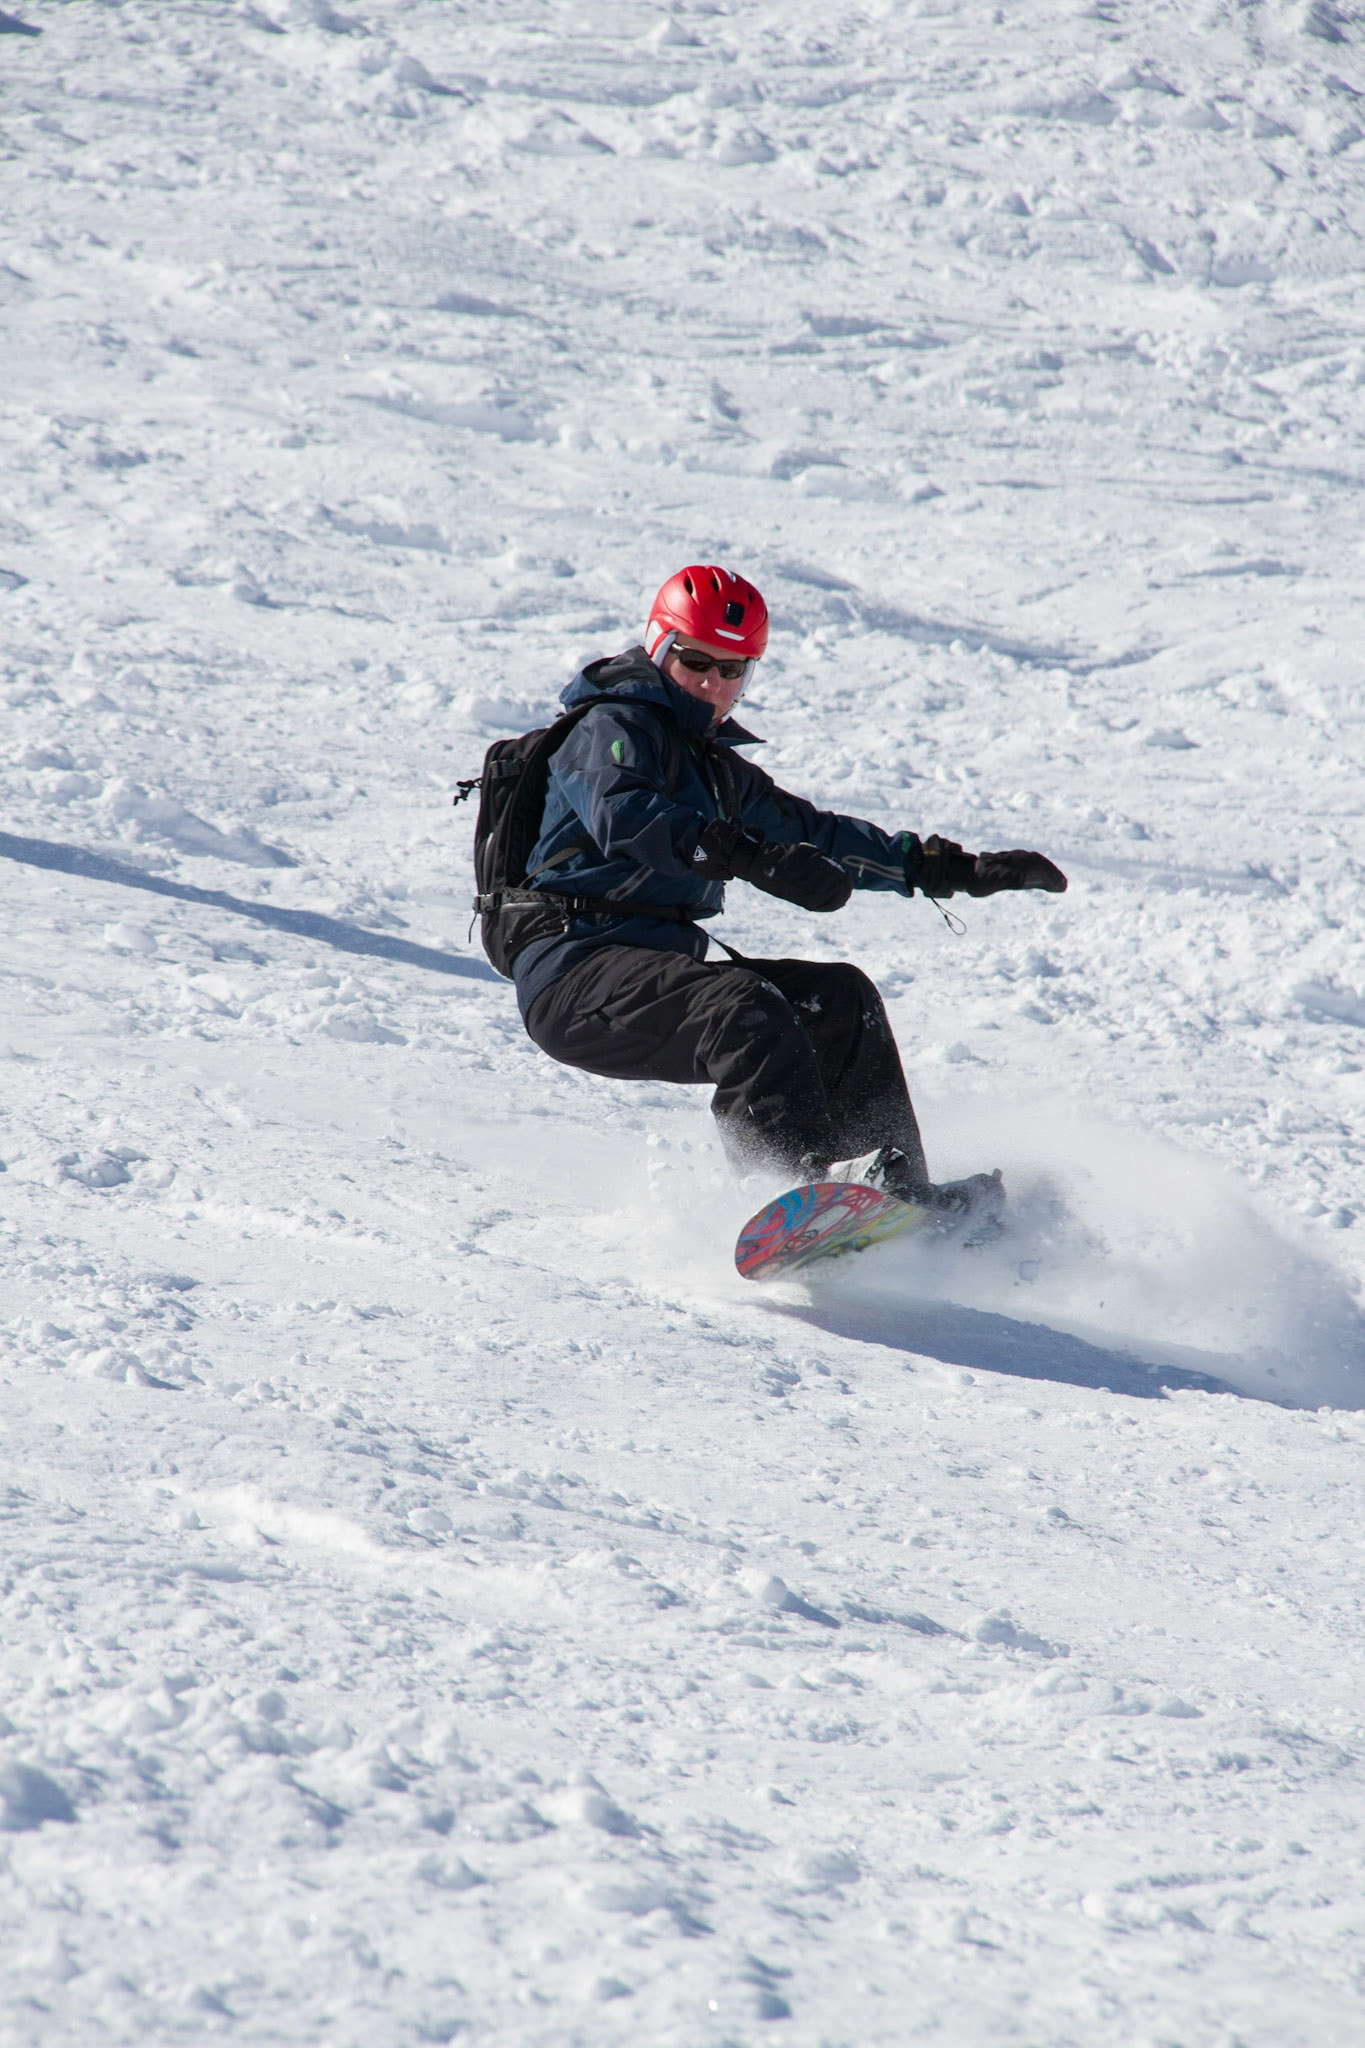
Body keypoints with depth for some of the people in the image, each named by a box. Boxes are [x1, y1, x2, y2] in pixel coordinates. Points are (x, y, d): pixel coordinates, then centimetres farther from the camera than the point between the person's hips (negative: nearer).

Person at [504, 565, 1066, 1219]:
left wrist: (962, 870, 26)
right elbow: (624, 817, -25)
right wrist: (758, 859, -37)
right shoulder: (611, 730, -3)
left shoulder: (717, 769, 25)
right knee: (745, 1005, -31)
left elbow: (818, 834, 31)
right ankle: (808, 1179, -50)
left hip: (660, 964, 9)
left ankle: (893, 1188, -11)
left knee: (839, 997, -1)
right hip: (575, 974, -9)